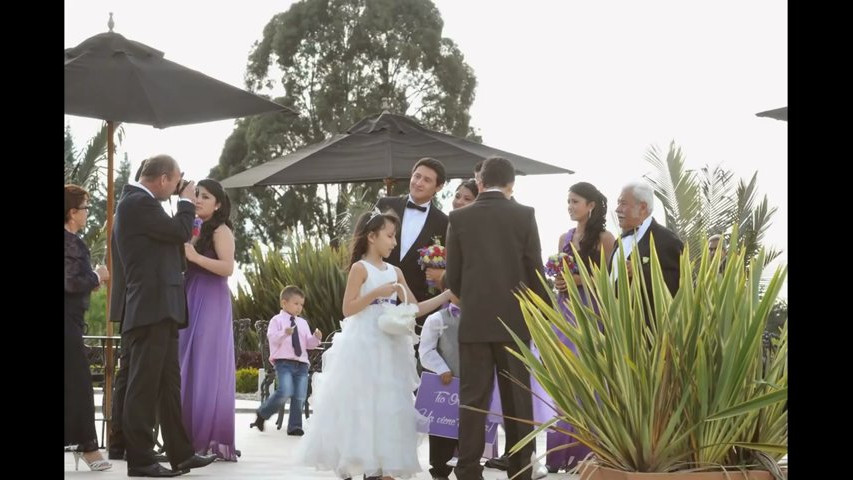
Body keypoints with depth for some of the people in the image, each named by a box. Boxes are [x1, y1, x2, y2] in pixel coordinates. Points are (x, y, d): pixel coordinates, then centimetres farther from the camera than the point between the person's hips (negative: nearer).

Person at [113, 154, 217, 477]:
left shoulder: (138, 201, 18)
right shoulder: (139, 202, -13)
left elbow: (169, 241, 22)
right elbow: (181, 232, -14)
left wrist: (183, 202, 15)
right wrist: (187, 201, 3)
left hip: (159, 308, 11)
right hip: (152, 308, -11)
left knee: (168, 383, 12)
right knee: (144, 384, -5)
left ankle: (180, 454, 17)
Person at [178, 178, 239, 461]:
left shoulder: (220, 230, -3)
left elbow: (227, 268, -15)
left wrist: (195, 256, -20)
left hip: (211, 305, -7)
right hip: (190, 303, 8)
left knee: (208, 368, -8)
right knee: (190, 368, 5)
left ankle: (213, 441, -7)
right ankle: (193, 438, 7)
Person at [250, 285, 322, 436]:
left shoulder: (303, 323, 19)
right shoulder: (277, 320, 3)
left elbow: (308, 343, 16)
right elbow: (272, 337, -11)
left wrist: (316, 338, -4)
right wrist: (284, 333, -29)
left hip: (301, 363, 6)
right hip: (283, 362, -5)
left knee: (299, 397, 0)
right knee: (285, 392, -21)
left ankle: (294, 426, 9)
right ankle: (262, 414, 0)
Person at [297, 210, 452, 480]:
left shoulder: (395, 272, 11)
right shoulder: (360, 268, -6)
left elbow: (415, 309, 11)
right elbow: (348, 309, -12)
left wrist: (448, 294, 4)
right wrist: (377, 293, -20)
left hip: (388, 348, 6)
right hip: (362, 347, -6)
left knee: (386, 406, 4)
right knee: (358, 406, -4)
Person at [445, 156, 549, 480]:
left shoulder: (459, 218, 0)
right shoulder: (524, 215, -2)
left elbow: (453, 275, 4)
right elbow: (535, 269, -2)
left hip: (474, 321, 0)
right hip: (514, 320, 0)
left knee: (472, 400, 3)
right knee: (517, 399, 7)